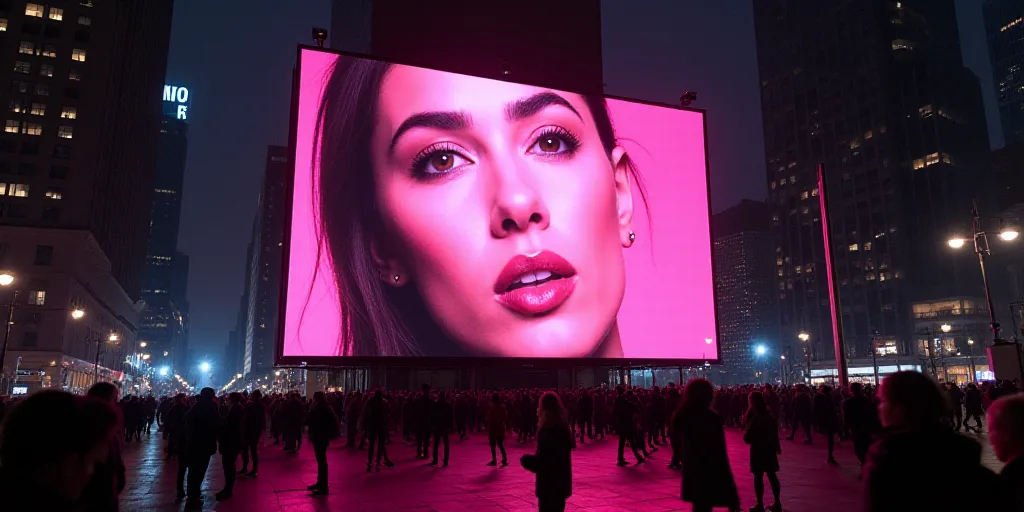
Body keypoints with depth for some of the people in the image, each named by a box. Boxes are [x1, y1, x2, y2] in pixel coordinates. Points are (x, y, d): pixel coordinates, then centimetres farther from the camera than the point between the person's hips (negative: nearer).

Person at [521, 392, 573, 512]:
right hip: (559, 482, 9)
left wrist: (526, 459, -7)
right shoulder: (562, 427, 7)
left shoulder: (550, 431, -22)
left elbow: (542, 460, -22)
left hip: (550, 484, -9)